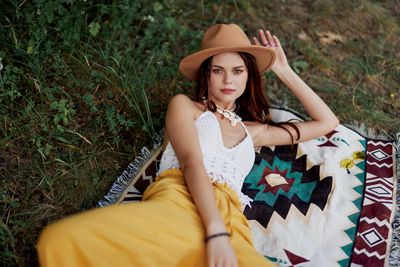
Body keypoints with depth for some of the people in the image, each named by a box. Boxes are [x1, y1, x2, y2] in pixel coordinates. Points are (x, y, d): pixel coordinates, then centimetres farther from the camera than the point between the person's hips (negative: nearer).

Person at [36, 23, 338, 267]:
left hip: (230, 221, 4)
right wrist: (215, 232, -17)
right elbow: (191, 162, 0)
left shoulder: (254, 131, 31)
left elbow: (328, 122, 38)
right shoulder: (184, 105, 19)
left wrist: (285, 71, 33)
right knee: (64, 240, -34)